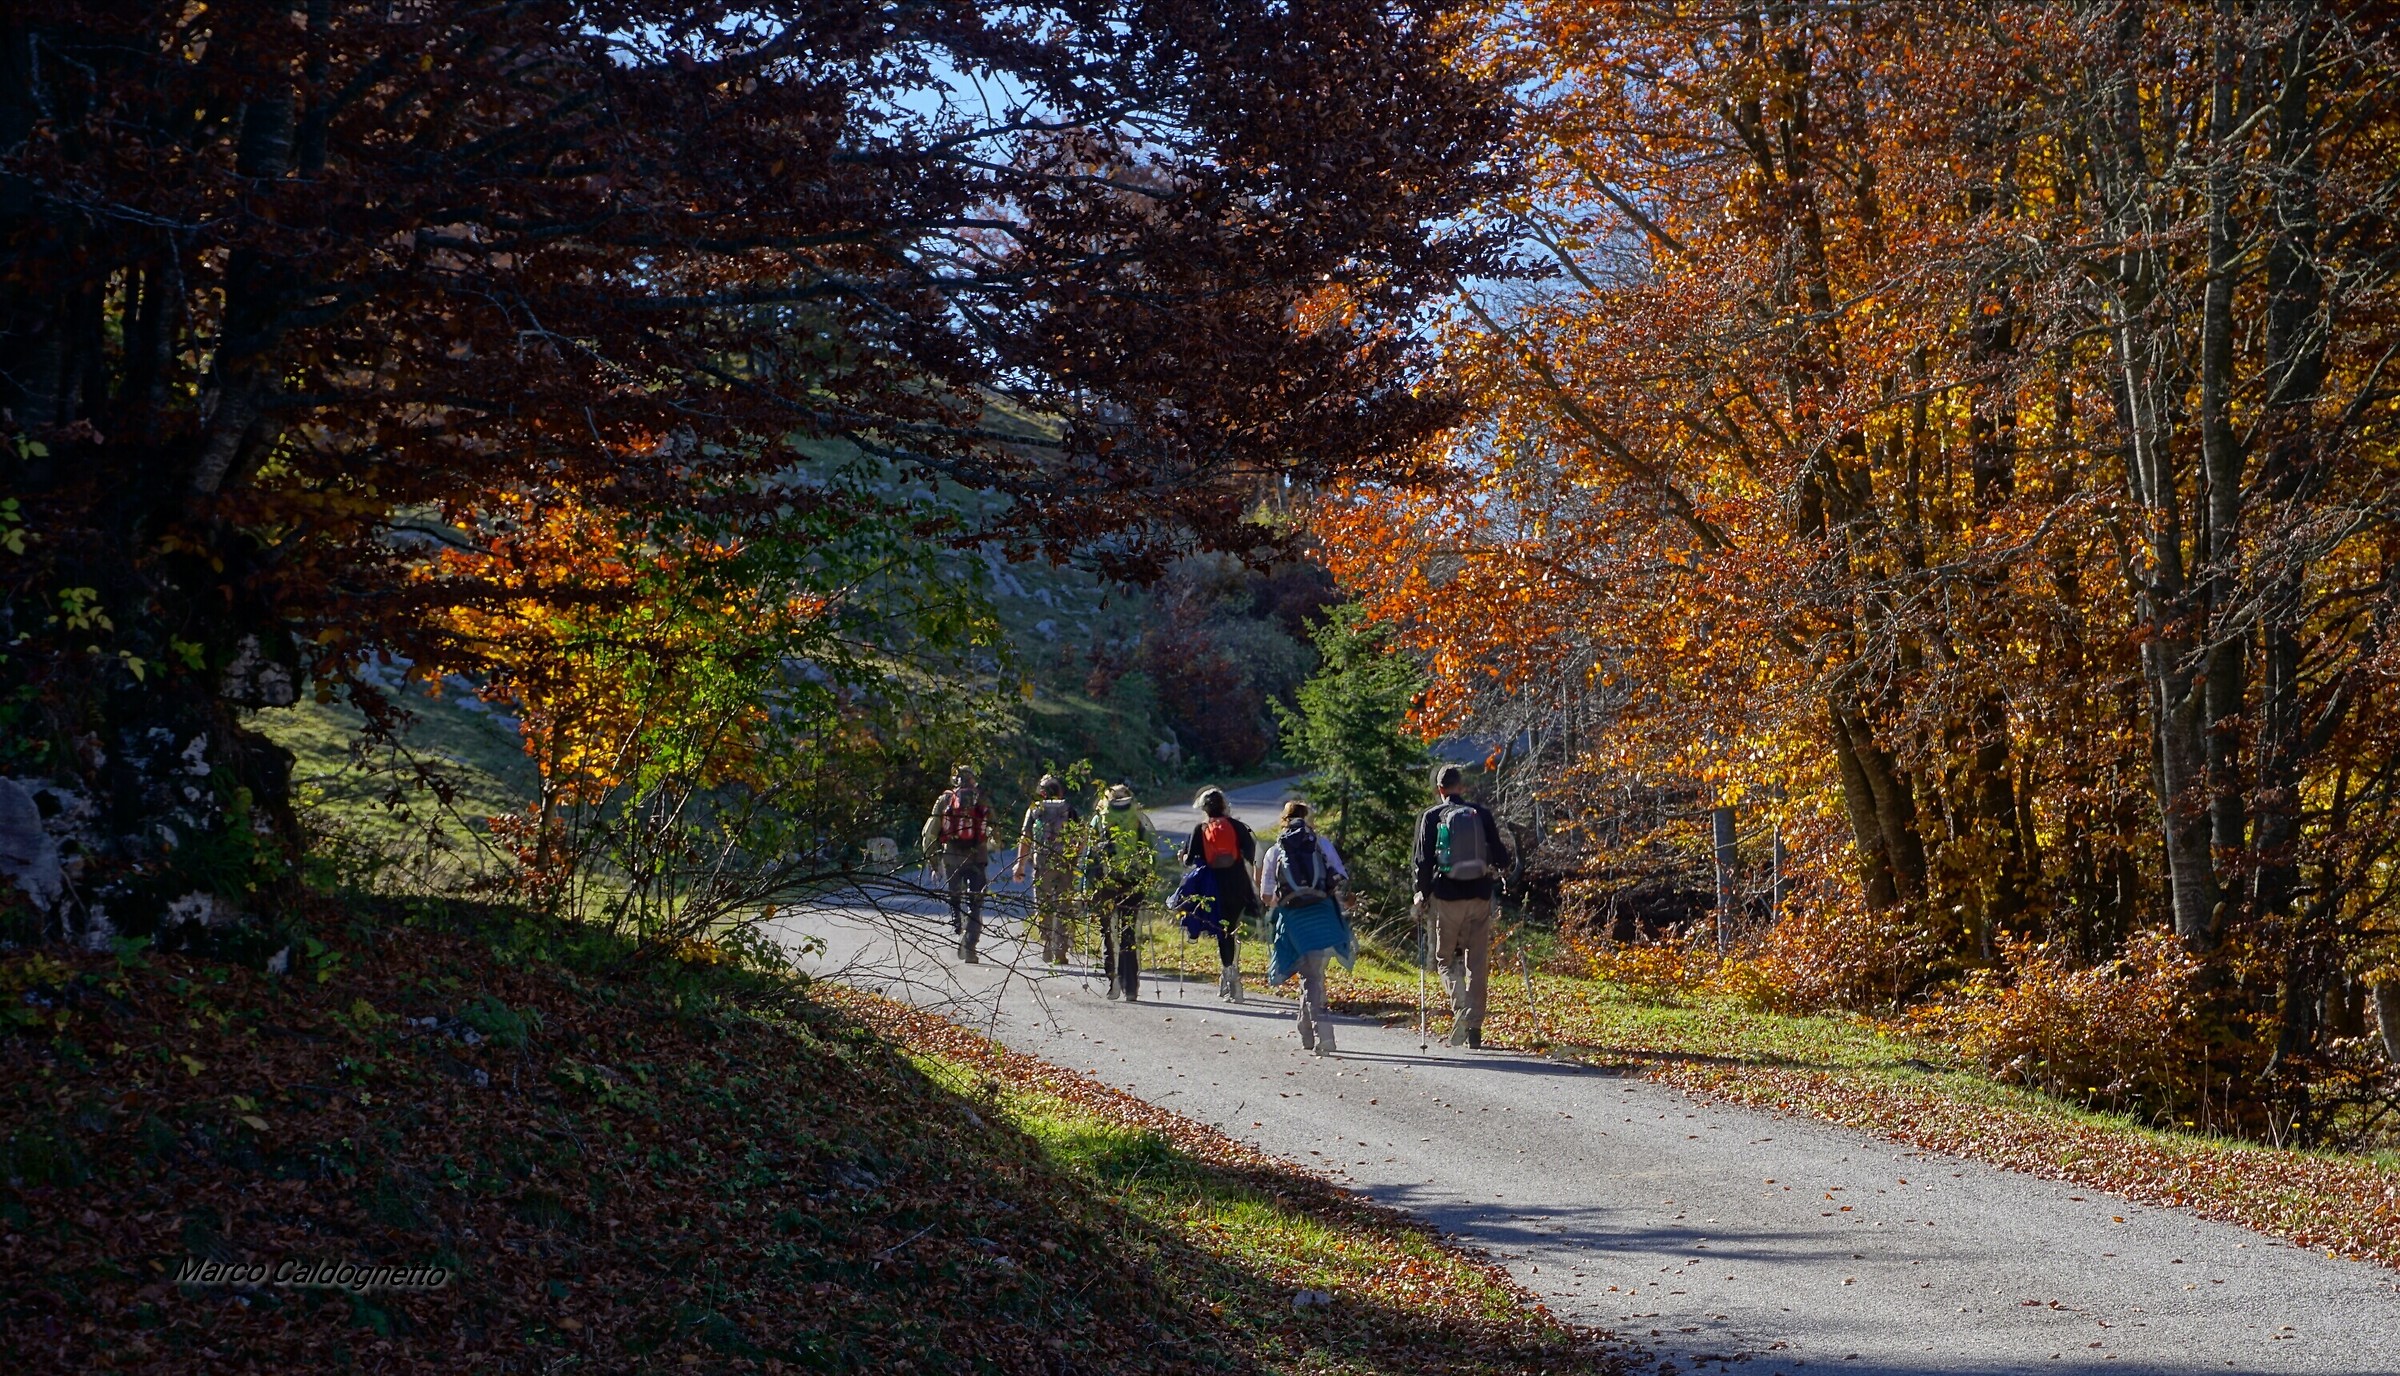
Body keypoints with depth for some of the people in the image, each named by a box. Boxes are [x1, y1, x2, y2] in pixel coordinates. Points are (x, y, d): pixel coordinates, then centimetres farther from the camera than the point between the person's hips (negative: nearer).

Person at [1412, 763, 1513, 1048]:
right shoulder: (1480, 813, 4)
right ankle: (1474, 1025, 4)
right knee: (1478, 963, 8)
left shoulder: (1431, 817, -1)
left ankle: (1461, 1006, -14)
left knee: (1446, 957, 11)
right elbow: (1500, 855, 6)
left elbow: (1424, 861, -5)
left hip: (1447, 897, -2)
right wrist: (1495, 869, 27)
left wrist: (1422, 896, 4)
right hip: (1480, 897, 2)